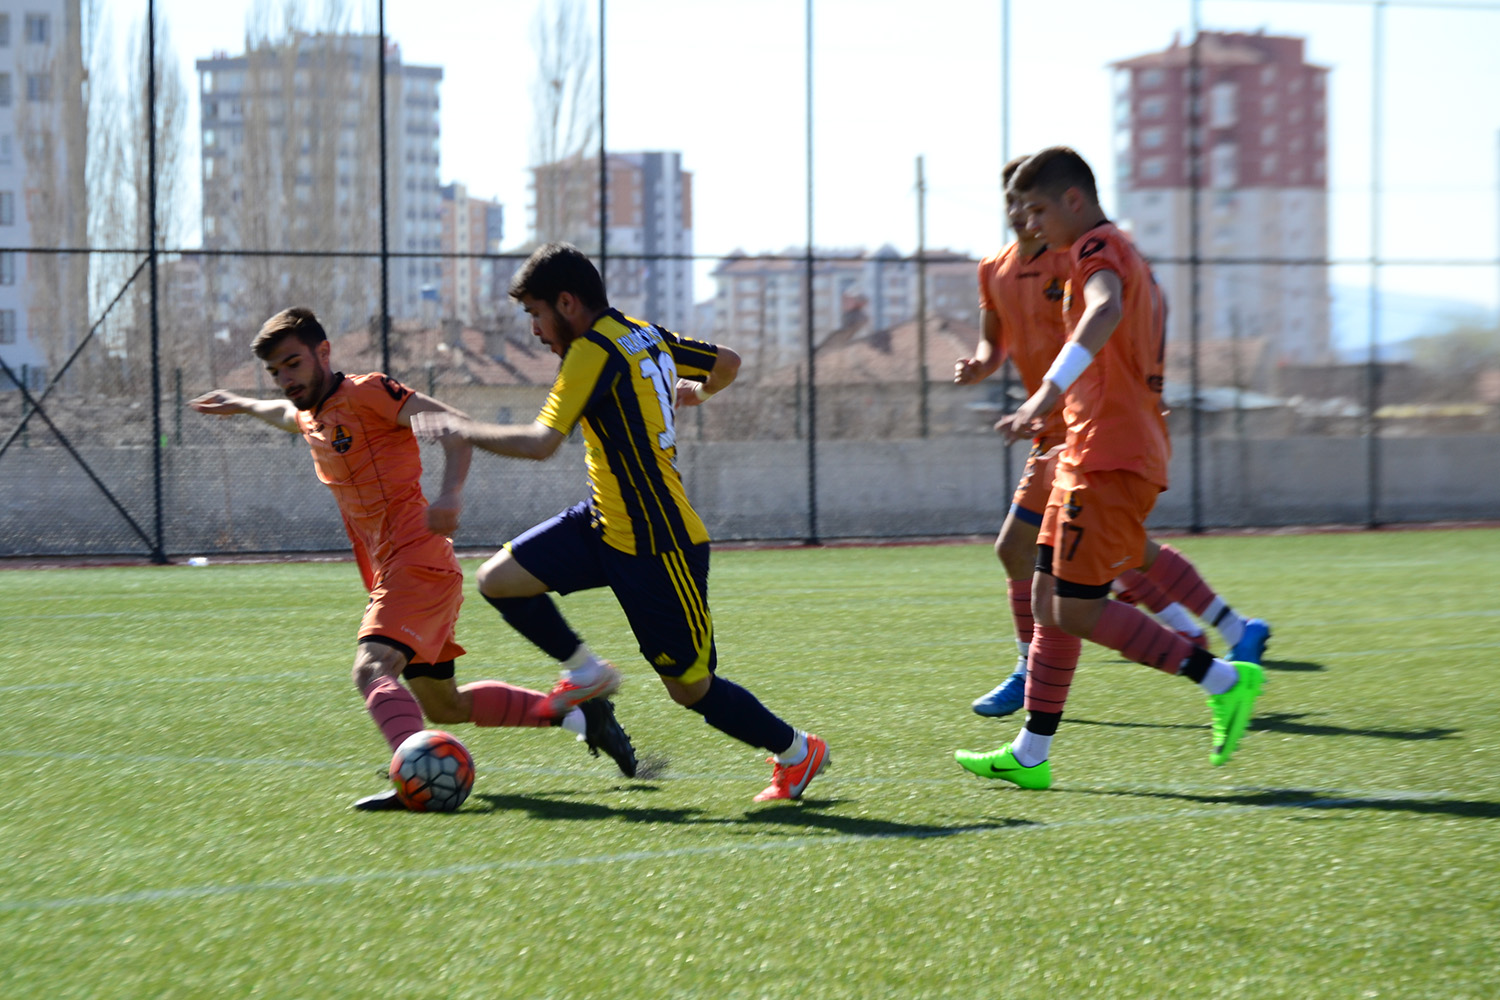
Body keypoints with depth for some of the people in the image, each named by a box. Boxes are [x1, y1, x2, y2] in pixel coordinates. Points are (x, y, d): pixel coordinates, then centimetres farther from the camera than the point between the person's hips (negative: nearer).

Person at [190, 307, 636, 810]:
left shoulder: (365, 392, -9)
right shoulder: (312, 418, 16)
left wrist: (450, 493, -34)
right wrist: (240, 404, 57)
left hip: (417, 562, -10)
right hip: (390, 574, 10)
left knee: (372, 669, -30)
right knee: (443, 705, 17)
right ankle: (580, 714, 26)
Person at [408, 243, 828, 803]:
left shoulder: (594, 352, -18)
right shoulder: (649, 337, 7)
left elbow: (541, 443, -26)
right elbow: (728, 362, 20)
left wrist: (459, 430, -17)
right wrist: (697, 392, 41)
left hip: (657, 549, -9)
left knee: (690, 687, 1)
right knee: (498, 580, 0)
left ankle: (796, 752, 20)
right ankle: (587, 672, 18)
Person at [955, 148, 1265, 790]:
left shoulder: (1098, 248, -10)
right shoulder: (1125, 255, 22)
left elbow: (1107, 310, -33)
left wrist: (1048, 393, -43)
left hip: (1111, 459, -10)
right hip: (1090, 455, 10)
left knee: (1076, 610, -11)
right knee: (1049, 599, 9)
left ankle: (1223, 681, -7)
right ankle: (1030, 755, 11)